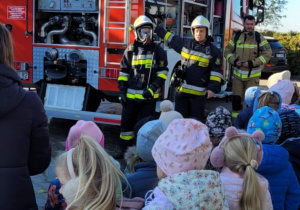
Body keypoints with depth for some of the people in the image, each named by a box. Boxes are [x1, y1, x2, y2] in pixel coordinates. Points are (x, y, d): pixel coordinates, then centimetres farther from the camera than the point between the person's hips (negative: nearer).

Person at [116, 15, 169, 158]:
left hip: (149, 97, -1)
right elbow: (123, 73, 9)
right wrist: (122, 91, 2)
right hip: (131, 96, 2)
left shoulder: (157, 51, 3)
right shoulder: (130, 51, 7)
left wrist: (153, 88, -13)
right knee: (127, 122, 8)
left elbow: (162, 72, -1)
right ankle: (123, 148, 21)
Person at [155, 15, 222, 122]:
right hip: (181, 90, 4)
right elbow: (171, 38, 22)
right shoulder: (186, 44, 9)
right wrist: (156, 28, 25)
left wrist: (212, 88, -15)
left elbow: (216, 72, -5)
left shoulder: (213, 51, -2)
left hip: (199, 93, -4)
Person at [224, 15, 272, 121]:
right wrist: (234, 61, -10)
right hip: (237, 74, 3)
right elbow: (227, 51, 10)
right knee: (236, 100, 8)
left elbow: (267, 53, -6)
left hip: (252, 75, -3)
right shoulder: (236, 37, 6)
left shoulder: (259, 38, -2)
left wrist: (252, 63, -15)